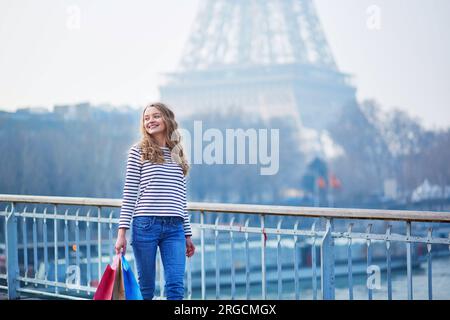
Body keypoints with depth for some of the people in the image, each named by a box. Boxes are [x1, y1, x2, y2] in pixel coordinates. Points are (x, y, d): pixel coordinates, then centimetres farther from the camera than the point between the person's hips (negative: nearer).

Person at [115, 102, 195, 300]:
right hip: (145, 224, -3)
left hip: (175, 227, 3)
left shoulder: (177, 155, 15)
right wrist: (122, 232, -6)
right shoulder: (138, 151, 4)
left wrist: (188, 234, 17)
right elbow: (129, 194, 0)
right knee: (146, 288, 4)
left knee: (176, 287, -8)